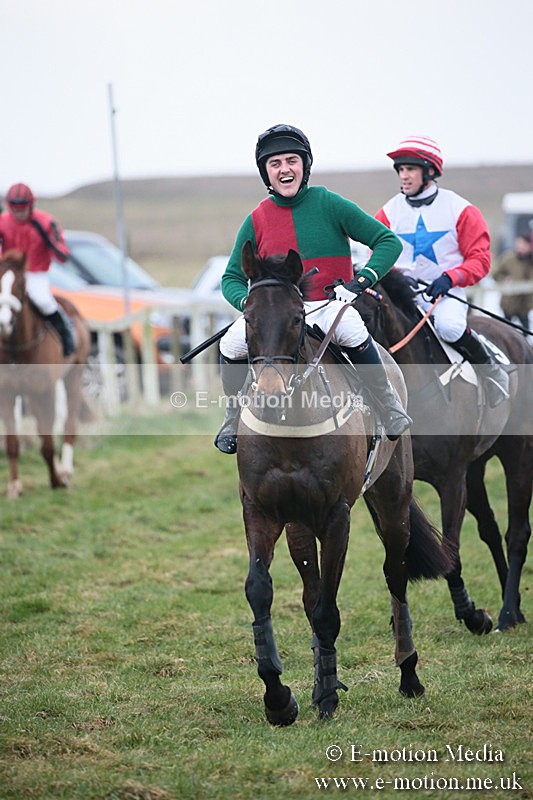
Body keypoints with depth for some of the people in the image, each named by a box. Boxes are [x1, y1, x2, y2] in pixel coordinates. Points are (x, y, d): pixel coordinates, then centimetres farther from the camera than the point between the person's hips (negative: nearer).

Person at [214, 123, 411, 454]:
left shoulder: (329, 204, -4)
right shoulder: (257, 221, 4)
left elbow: (389, 242, -4)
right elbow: (232, 278, 10)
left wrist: (360, 282, -19)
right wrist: (248, 301, -14)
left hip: (329, 304, -3)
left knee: (351, 330, -36)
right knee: (232, 345, -22)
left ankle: (391, 411, -18)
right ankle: (234, 419, 4)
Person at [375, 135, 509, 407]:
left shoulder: (459, 209, -1)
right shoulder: (389, 212, 6)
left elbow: (480, 259, -3)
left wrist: (449, 278, -20)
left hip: (447, 292, -3)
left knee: (449, 326, -33)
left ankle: (490, 370, -5)